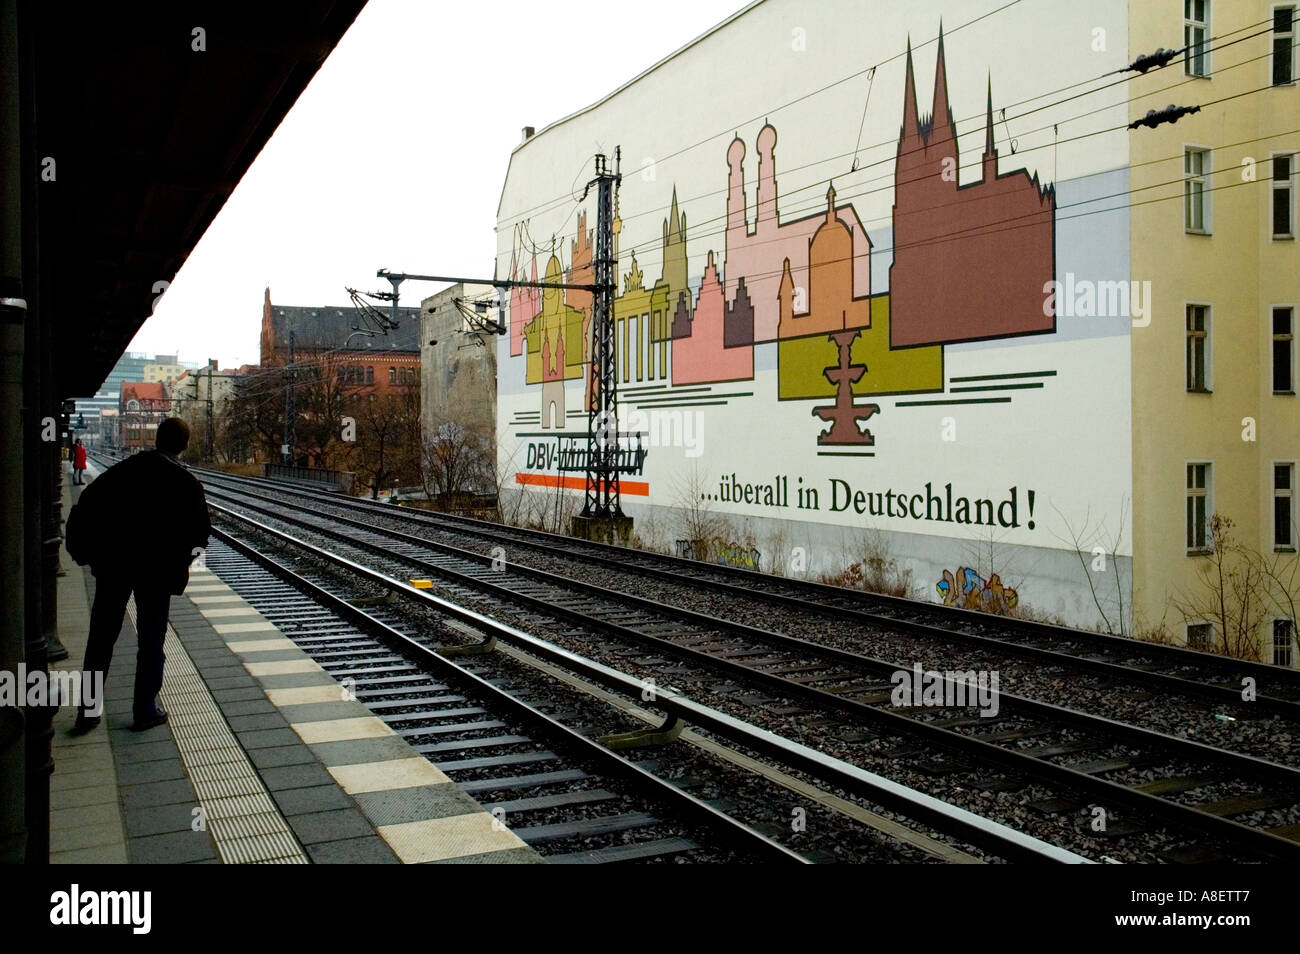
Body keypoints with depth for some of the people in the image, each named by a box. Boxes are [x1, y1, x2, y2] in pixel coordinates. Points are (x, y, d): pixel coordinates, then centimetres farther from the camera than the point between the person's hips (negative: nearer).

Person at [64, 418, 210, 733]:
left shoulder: (125, 469, 3)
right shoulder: (186, 482, -7)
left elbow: (86, 505, 3)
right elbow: (200, 530, -7)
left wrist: (83, 551, 10)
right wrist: (180, 561, 9)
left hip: (113, 564, 3)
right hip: (158, 569, -3)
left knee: (101, 636, 12)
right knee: (151, 639, 8)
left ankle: (88, 710, 15)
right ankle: (145, 709, 13)